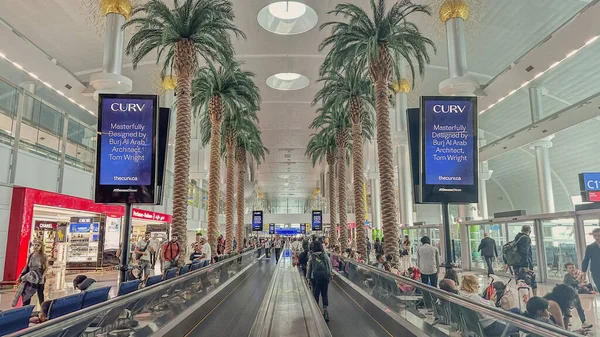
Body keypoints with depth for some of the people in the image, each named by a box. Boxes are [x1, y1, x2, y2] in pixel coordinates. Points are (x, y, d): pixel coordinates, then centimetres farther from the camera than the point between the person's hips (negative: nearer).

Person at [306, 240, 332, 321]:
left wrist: (308, 278, 9)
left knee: (315, 295, 10)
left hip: (315, 277, -1)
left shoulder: (312, 256, -4)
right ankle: (325, 310, 5)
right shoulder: (325, 255, -2)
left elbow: (309, 268, 0)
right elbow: (329, 266, 4)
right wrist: (329, 275, 15)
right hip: (325, 277, 1)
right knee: (324, 294, 11)